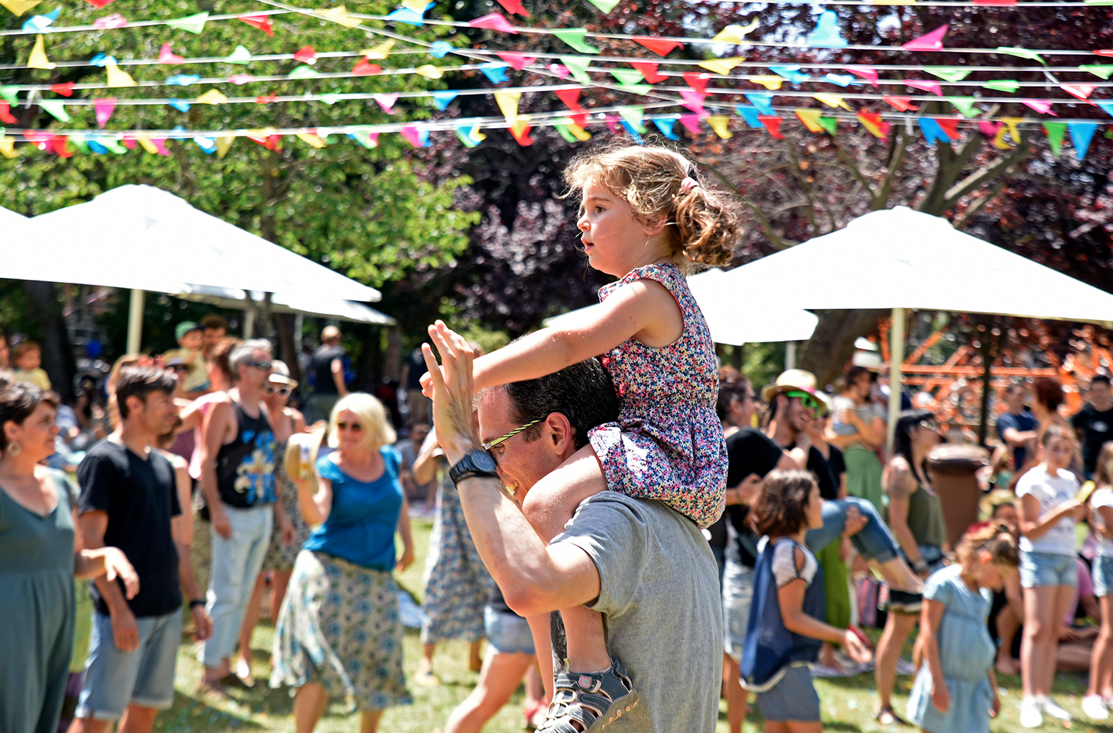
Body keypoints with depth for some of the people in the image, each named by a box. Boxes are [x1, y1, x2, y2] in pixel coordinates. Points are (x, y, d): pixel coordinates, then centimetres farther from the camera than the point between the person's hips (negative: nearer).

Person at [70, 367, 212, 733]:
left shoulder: (162, 465, 15)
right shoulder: (103, 460, -8)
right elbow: (91, 541, -14)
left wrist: (195, 601, 16)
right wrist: (118, 608, -20)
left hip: (167, 610, 8)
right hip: (125, 612, -7)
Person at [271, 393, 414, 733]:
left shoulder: (389, 460, 5)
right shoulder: (329, 468, -7)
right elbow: (316, 516, -24)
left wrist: (408, 544, 27)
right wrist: (303, 484, -40)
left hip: (377, 578, 4)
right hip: (329, 570, -4)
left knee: (379, 665, 8)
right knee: (320, 664, -11)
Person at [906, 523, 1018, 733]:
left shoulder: (984, 596, 13)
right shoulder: (944, 583, -10)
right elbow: (928, 633, -13)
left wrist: (993, 691, 23)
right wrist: (938, 682, -17)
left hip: (975, 688, 7)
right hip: (945, 685, -7)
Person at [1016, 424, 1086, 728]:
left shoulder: (1069, 480, 13)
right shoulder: (1032, 482, -8)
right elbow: (1029, 530, -12)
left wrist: (1078, 512, 1)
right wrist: (1060, 512, -22)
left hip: (1067, 557, 7)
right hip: (1040, 557, -7)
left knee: (1054, 631, 6)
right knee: (1037, 629, -11)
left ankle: (1044, 695, 10)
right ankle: (1029, 699, -13)